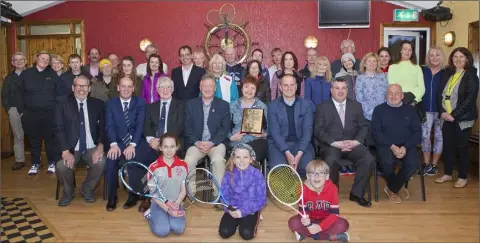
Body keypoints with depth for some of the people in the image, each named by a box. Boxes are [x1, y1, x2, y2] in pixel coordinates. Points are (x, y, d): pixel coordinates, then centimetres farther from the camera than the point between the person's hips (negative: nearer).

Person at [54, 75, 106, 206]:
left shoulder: (97, 104, 8)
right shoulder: (62, 104, 3)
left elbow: (103, 127, 4)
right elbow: (58, 129, -5)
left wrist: (100, 146, -14)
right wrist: (65, 151, -19)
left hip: (91, 148, 1)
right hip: (71, 149, 0)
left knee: (101, 162, -29)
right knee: (61, 166, -29)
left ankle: (87, 190, 3)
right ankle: (68, 192, 7)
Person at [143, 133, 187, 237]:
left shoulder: (182, 165, -2)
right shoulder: (154, 167, -8)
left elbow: (183, 190, 3)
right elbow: (152, 193, -6)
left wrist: (176, 204, -16)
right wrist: (167, 209, -16)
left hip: (176, 204, 1)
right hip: (159, 204, -1)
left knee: (178, 229, -25)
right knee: (162, 231, -24)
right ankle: (151, 214, 7)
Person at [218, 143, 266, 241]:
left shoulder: (257, 175, -14)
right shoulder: (229, 174, -6)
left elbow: (261, 199, -12)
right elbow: (224, 196, -1)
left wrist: (244, 211, -20)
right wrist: (229, 209, -21)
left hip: (250, 210, -2)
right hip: (233, 209, 2)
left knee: (246, 234, -21)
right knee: (224, 232, -14)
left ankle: (255, 218, 10)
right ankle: (237, 221, 15)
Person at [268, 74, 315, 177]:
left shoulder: (307, 104, 4)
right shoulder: (273, 106, 2)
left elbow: (307, 130, -3)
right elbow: (275, 132, -6)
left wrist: (299, 154, -18)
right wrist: (288, 154, -20)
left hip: (301, 144, 1)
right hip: (279, 144, -1)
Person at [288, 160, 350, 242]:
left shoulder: (332, 188, -19)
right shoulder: (304, 189, -17)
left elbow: (334, 213, -20)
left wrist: (320, 227, -32)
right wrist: (304, 219, -38)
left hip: (326, 220, 0)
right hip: (309, 220, 0)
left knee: (343, 224, -27)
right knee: (293, 222, -28)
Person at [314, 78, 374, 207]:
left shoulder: (356, 106, 17)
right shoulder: (322, 107, 6)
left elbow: (364, 127, 11)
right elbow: (318, 131, -3)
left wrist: (356, 141, -10)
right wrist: (335, 143, -16)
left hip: (352, 144, 3)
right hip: (330, 145, -3)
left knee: (368, 159, -25)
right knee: (331, 161, -35)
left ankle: (357, 193, -7)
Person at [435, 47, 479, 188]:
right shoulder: (448, 74, 10)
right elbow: (439, 93, 7)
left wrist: (454, 114, -18)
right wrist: (442, 111, -7)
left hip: (462, 118, -5)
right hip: (447, 117, 5)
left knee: (462, 147, 3)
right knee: (447, 146, 9)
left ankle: (462, 177, 14)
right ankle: (447, 174, 22)